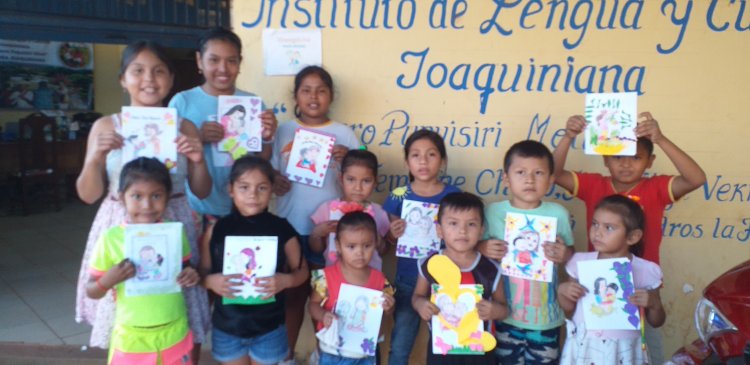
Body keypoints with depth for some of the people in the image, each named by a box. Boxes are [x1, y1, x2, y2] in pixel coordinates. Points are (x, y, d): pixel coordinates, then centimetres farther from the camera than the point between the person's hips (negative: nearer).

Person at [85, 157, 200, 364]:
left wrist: (191, 276, -13)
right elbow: (91, 292, -3)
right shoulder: (111, 238, -12)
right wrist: (109, 280, -24)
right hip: (131, 339, -1)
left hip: (174, 335, 2)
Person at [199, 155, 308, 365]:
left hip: (268, 329, -1)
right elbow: (203, 272, 2)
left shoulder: (282, 229, -10)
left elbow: (302, 270, 0)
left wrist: (285, 280, -20)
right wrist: (211, 281, -20)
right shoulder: (215, 230, -7)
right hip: (226, 328, 1)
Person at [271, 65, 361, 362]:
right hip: (291, 227, 1)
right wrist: (274, 184, -12)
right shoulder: (283, 131, 4)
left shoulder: (343, 133, 0)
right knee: (293, 293, 11)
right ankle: (286, 354, 27)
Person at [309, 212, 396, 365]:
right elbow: (313, 303, -6)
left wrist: (388, 308, -16)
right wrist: (323, 315, -26)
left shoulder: (379, 279, -6)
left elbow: (384, 312, 7)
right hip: (333, 352, -3)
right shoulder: (327, 276, -16)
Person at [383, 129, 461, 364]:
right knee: (400, 346, 8)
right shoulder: (398, 196, -3)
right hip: (408, 281, 0)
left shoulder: (454, 196, -6)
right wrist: (393, 234, -15)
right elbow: (386, 241, 5)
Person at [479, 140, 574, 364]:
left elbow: (570, 255, 5)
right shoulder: (492, 212, -7)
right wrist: (482, 249, -19)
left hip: (546, 317, 0)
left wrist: (564, 255, -17)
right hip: (505, 316, 0)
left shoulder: (558, 214, -5)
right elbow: (475, 246, 2)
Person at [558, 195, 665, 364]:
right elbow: (569, 308, 6)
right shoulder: (581, 262, -5)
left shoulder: (645, 271, -8)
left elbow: (656, 322, 2)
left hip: (621, 351, -1)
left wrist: (654, 303, -16)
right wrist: (562, 291, -13)